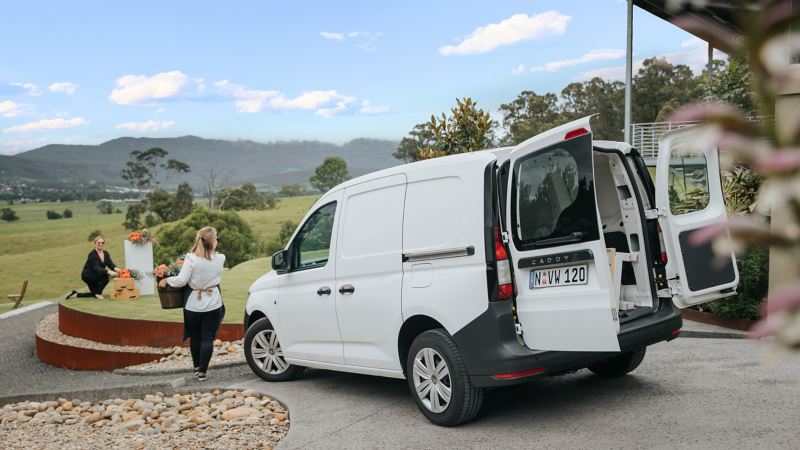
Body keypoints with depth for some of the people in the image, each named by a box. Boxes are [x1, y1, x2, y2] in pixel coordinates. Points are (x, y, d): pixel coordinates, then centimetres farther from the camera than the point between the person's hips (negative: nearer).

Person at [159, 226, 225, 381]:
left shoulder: (191, 258, -13)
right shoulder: (220, 259, -5)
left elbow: (181, 280, -15)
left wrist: (166, 280, 0)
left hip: (194, 304, 0)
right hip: (213, 304, 0)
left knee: (195, 336, 18)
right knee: (207, 338, 3)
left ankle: (197, 367, 31)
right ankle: (203, 371, 1)